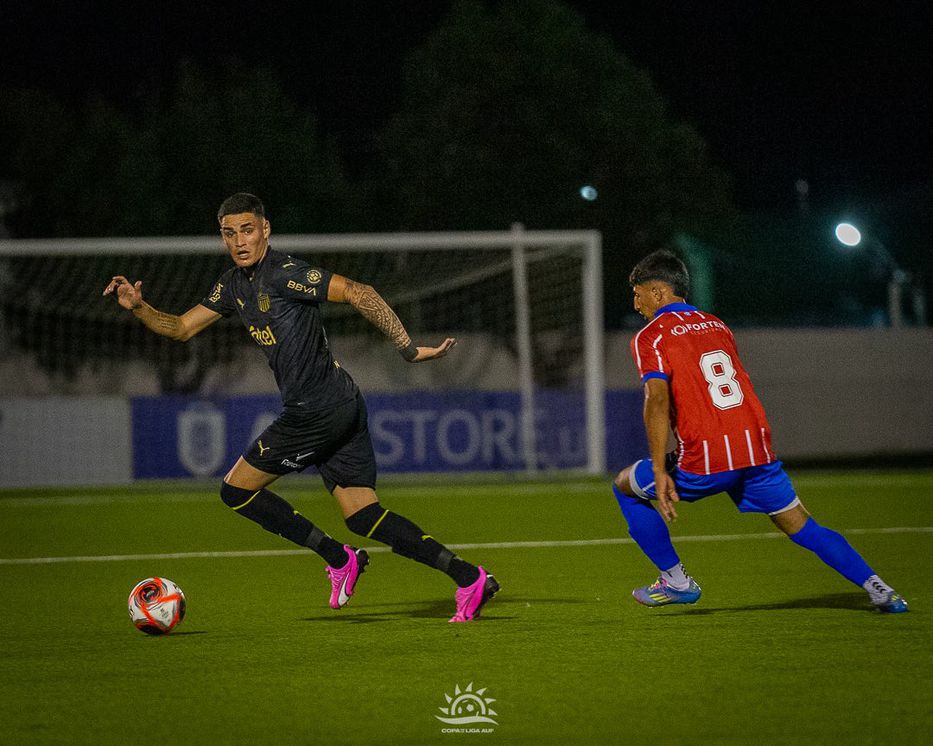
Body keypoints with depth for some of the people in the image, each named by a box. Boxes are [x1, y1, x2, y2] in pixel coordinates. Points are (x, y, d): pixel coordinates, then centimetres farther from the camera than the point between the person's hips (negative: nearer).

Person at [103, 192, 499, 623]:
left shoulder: (284, 274, -14)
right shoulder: (234, 285, 14)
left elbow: (357, 293, -21)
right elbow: (182, 328, 22)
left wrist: (408, 349, -24)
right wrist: (137, 307, 5)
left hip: (318, 410, -9)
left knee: (236, 490, 1)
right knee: (363, 517, 5)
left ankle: (339, 559, 4)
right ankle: (470, 579, 0)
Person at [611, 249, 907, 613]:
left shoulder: (651, 337, -1)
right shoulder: (717, 326, 20)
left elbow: (658, 400, -15)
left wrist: (660, 472, -17)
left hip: (706, 462, -5)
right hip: (757, 451, 6)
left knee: (625, 485, 17)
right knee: (803, 528, 13)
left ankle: (676, 581, 15)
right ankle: (877, 588, -1)